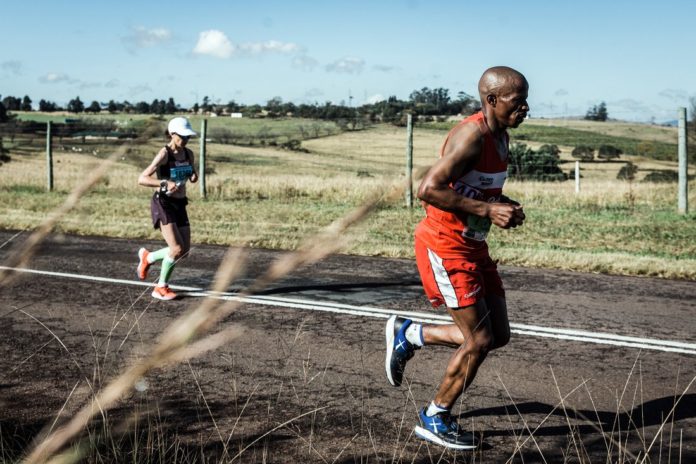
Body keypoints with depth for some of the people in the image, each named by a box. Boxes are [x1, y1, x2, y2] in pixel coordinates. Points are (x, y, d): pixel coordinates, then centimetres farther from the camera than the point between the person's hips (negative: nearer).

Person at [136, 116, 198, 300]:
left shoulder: (189, 154, 5)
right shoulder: (164, 154, -15)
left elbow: (192, 177, 22)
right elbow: (142, 179, -21)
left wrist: (194, 176, -2)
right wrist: (165, 183, -34)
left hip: (180, 204, 7)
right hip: (163, 204, -7)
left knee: (185, 249, 6)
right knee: (177, 249, -14)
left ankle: (147, 257, 32)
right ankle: (161, 288, 5)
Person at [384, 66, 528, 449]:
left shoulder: (500, 137, 10)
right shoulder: (471, 136, -20)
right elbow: (427, 190, -27)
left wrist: (506, 206, 3)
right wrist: (487, 210, -24)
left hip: (473, 246, 9)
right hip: (444, 247, -9)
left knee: (498, 335, 10)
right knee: (479, 340, -6)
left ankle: (408, 334, 25)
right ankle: (435, 419, 14)